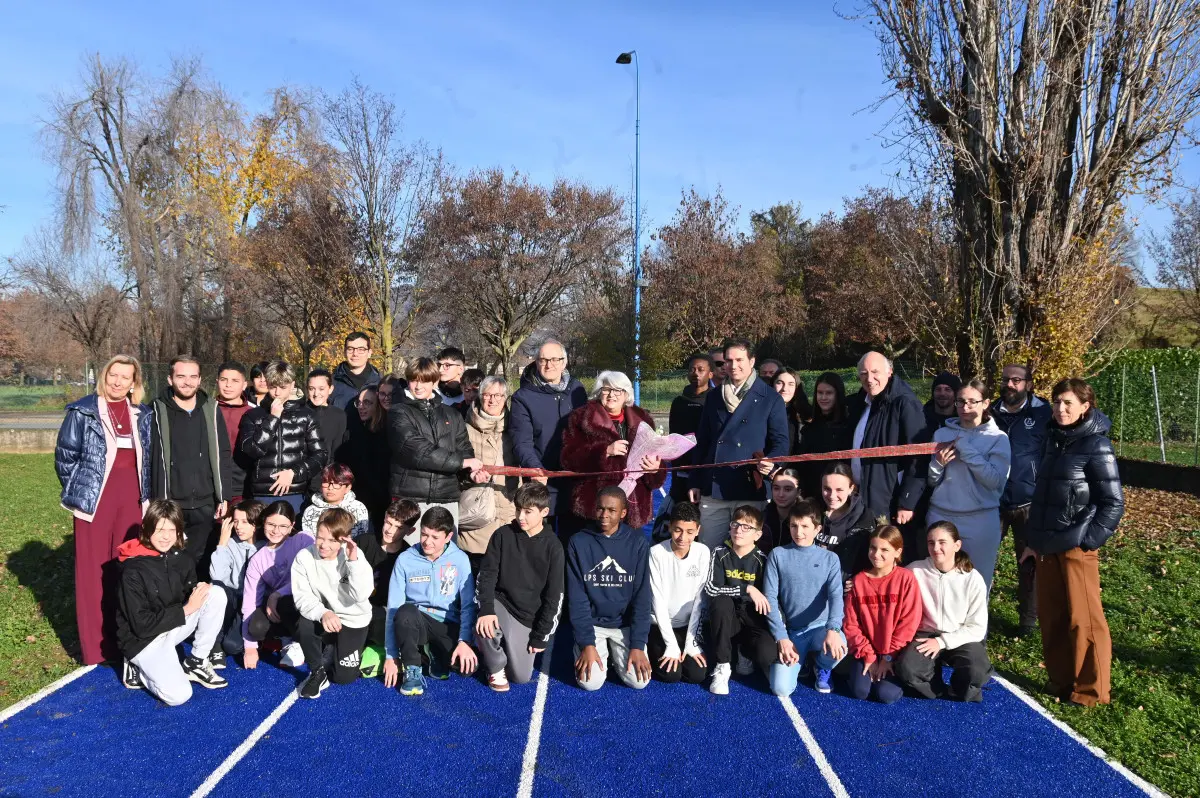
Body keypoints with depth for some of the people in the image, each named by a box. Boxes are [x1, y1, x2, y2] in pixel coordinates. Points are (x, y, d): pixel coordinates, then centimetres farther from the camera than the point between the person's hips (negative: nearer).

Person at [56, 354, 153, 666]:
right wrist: (80, 492, -1)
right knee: (94, 570, 1)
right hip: (96, 499, -3)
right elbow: (65, 456, -1)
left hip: (131, 499, 4)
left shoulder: (143, 416, 9)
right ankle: (96, 647, 8)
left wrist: (146, 495, 8)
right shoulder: (83, 412, -2)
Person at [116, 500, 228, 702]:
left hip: (173, 627, 6)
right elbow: (142, 624, -22)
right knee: (178, 695, -25)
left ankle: (195, 663, -4)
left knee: (216, 594, -16)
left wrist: (199, 590, -15)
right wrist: (186, 609, -21)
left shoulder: (183, 558, -3)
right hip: (143, 638, -6)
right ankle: (138, 670, 6)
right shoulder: (133, 570, -21)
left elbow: (189, 593, 8)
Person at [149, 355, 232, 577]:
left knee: (201, 563, 9)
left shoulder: (211, 410, 7)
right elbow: (149, 460, -4)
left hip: (205, 504, 2)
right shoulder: (157, 411, -1)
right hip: (169, 504, -2)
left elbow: (223, 456, 9)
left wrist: (224, 497, 4)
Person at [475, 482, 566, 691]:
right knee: (484, 626, -34)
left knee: (521, 677, -4)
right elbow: (486, 574, -7)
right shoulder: (503, 535, -4)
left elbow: (554, 596, -5)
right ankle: (496, 667, -2)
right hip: (500, 603, 0)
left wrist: (541, 636, -8)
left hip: (528, 617, 0)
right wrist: (486, 609, -25)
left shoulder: (553, 547, -7)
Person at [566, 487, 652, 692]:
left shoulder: (637, 542, -7)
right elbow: (576, 597, -8)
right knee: (590, 682, -18)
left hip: (625, 624, 1)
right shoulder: (579, 542, -9)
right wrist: (586, 643, -16)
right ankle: (602, 651, 14)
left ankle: (615, 653, 16)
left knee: (639, 681, -14)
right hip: (591, 623, -1)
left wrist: (637, 645, -14)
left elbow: (642, 596, -7)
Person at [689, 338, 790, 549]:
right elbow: (702, 442, 15)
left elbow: (780, 441, -1)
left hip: (750, 490, -3)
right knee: (707, 550, 7)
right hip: (712, 490, 4)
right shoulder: (714, 398, 13)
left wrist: (770, 461, -23)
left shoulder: (770, 398, 2)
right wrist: (695, 483, 11)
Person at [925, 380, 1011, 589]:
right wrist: (938, 464, -12)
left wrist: (966, 450, -16)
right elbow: (931, 481, 8)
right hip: (941, 517, 2)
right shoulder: (942, 434, 6)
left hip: (981, 520, -2)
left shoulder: (997, 438, -1)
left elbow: (995, 480, -14)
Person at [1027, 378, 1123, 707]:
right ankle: (1060, 681, 25)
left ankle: (1091, 691, 14)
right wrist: (1034, 537, 14)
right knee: (1051, 617, 12)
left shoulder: (1096, 446, -10)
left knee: (1084, 619, 1)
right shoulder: (1054, 439, 10)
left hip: (1076, 546, -7)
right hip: (1047, 545, 7)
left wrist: (1089, 539, -14)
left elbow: (1113, 503, -11)